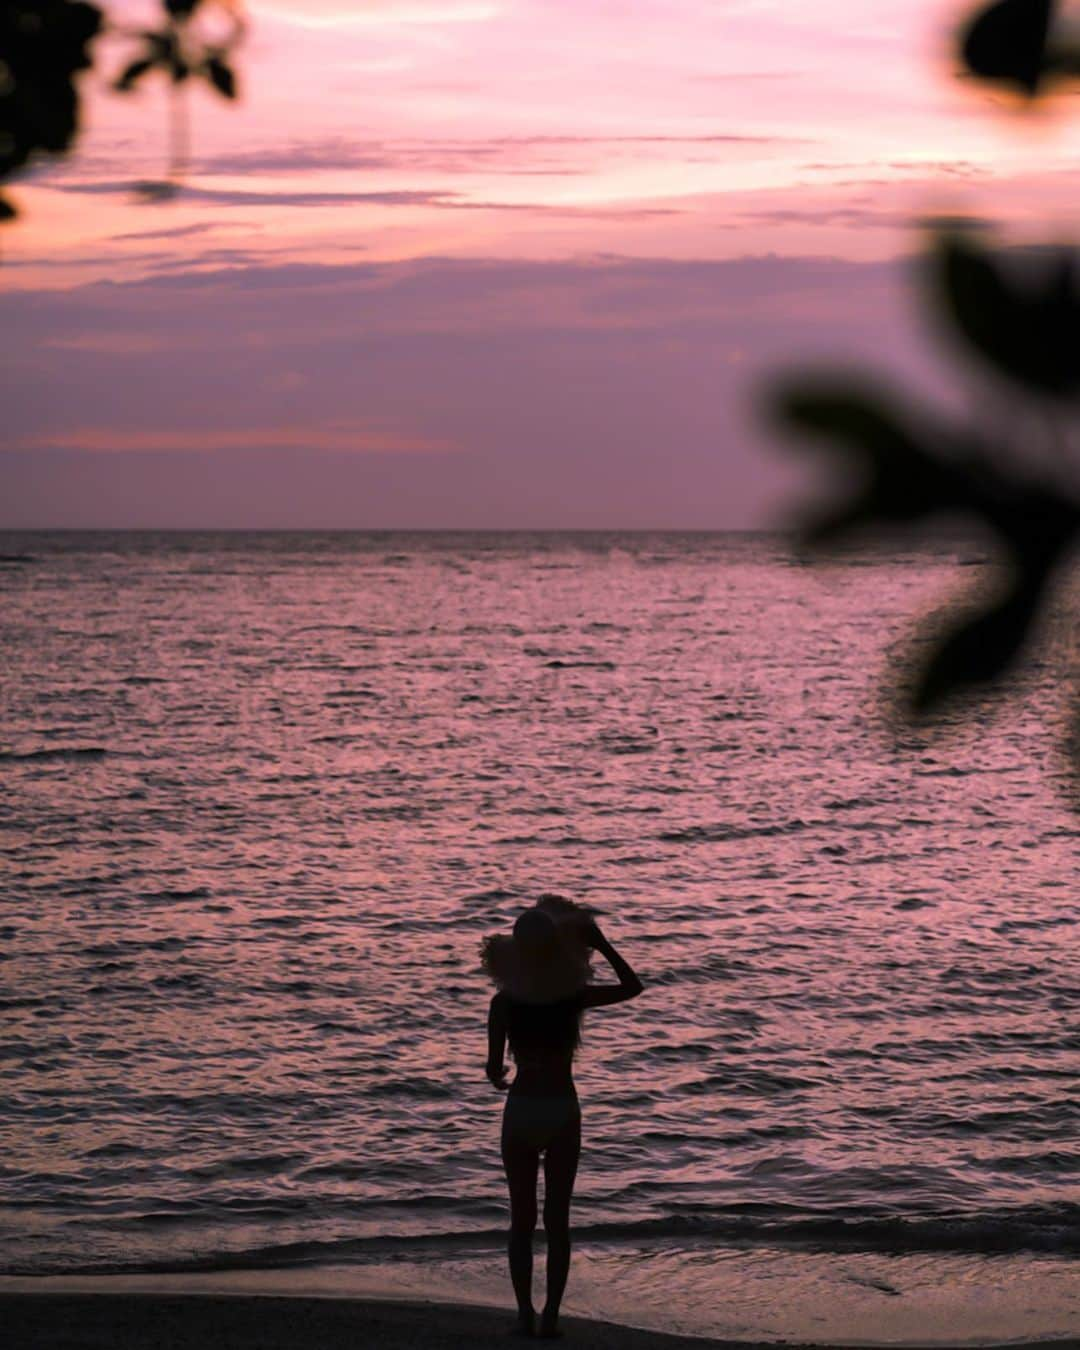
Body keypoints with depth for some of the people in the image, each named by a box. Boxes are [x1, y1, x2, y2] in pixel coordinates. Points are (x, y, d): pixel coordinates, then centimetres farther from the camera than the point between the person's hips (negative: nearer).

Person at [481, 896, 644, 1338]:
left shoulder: (504, 1002, -8)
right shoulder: (573, 996, -7)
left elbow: (494, 1066, -6)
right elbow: (632, 987, 8)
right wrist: (601, 944, 6)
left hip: (522, 1109, 0)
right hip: (563, 1110, 0)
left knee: (522, 1220, 10)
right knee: (557, 1219, 7)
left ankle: (526, 1315, 6)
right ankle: (550, 1316, 4)